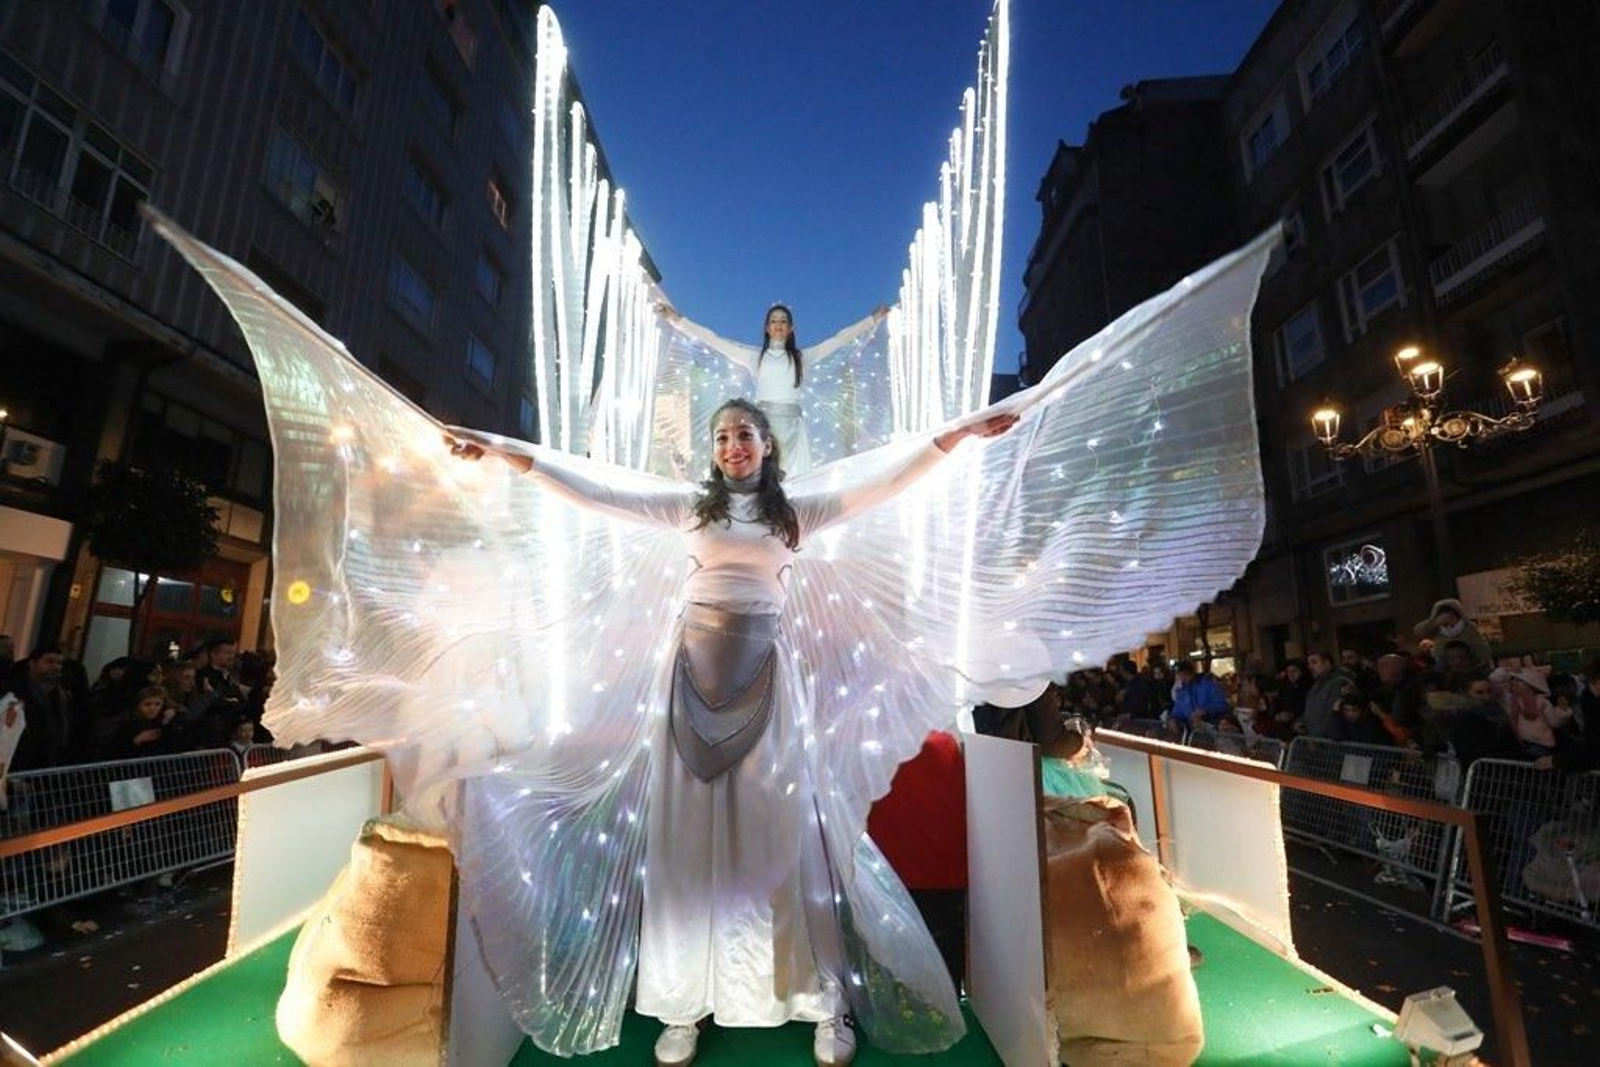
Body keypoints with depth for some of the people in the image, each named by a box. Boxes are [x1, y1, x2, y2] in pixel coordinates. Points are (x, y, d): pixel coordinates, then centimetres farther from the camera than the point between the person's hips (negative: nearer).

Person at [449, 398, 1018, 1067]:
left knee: (776, 826, 4)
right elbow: (593, 495, 4)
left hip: (762, 670, 0)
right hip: (698, 667, 1)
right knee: (690, 828, 5)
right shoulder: (688, 505, 9)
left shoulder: (798, 511, 9)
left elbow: (887, 485, 3)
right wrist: (507, 454, -1)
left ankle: (822, 1002, 17)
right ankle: (684, 1004, 19)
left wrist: (958, 434, -4)